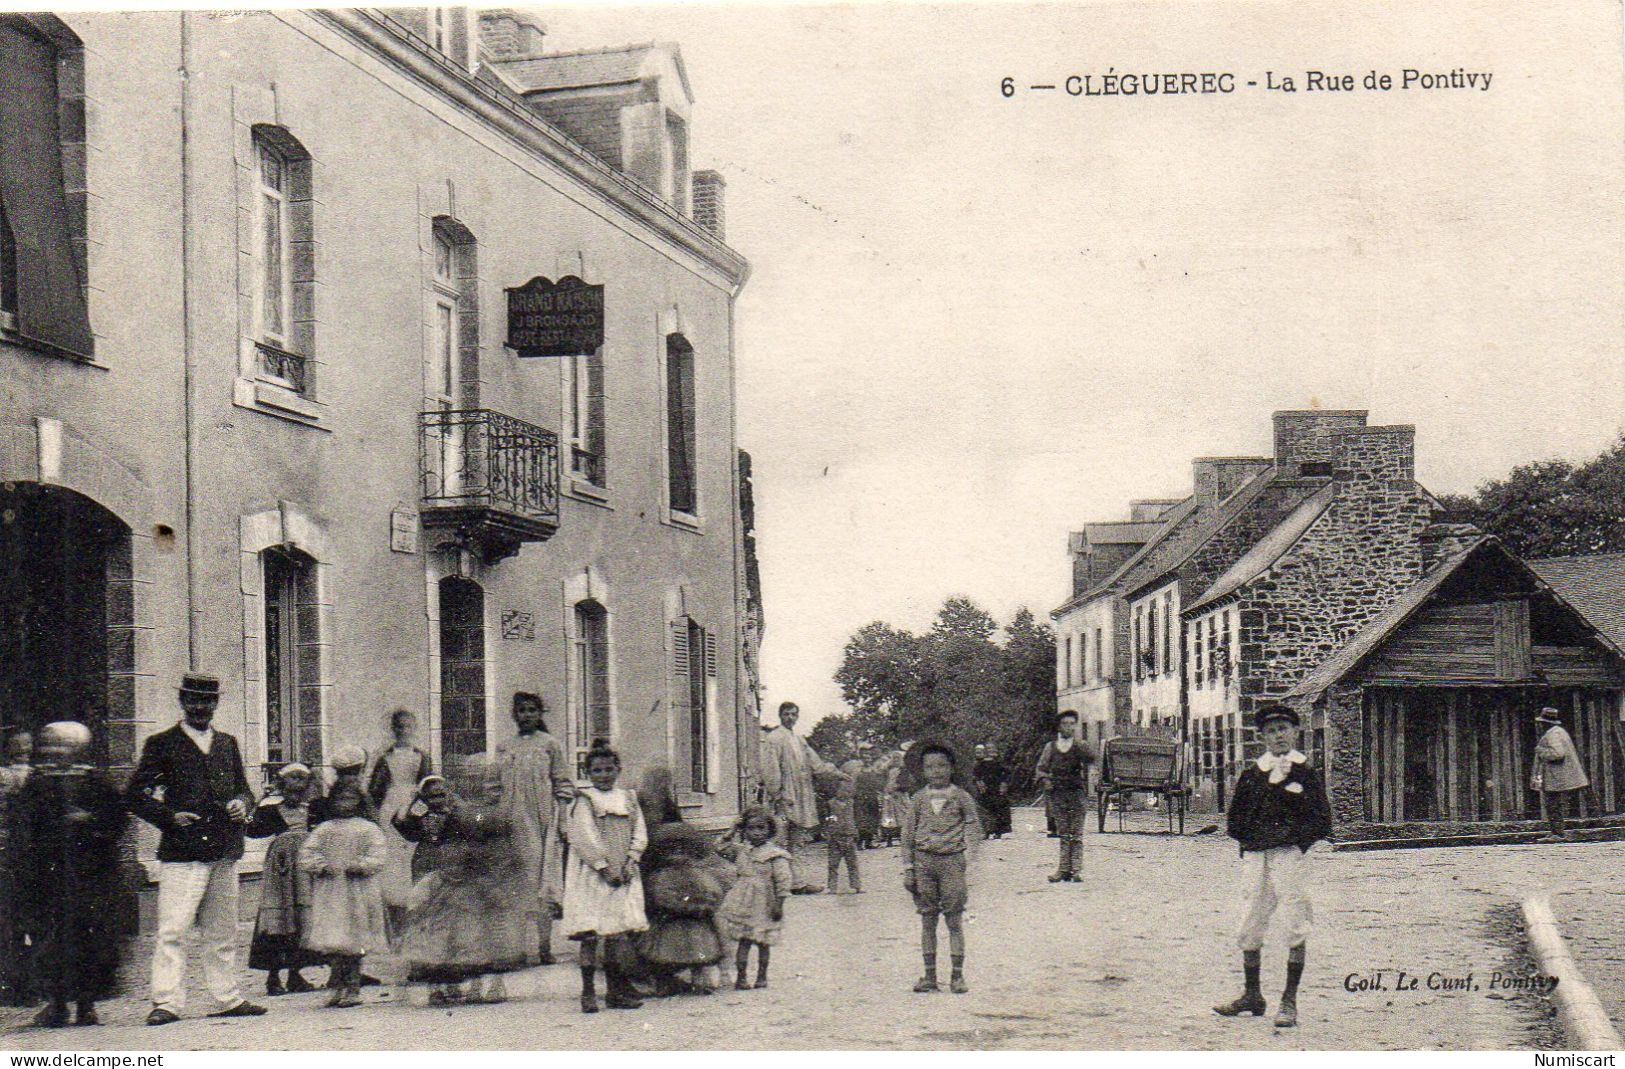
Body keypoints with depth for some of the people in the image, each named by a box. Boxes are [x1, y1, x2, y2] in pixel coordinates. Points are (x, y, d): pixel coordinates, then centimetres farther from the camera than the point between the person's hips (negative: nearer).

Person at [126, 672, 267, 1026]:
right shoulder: (162, 744, 2)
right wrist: (169, 817, -12)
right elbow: (135, 794, 1)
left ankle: (228, 999, 18)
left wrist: (242, 804, 2)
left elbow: (243, 788, 25)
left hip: (225, 854, 5)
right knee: (171, 931, -10)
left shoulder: (227, 744, 18)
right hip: (181, 854, -5)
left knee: (223, 931, 11)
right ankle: (167, 1003, -9)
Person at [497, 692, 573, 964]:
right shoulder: (504, 749, 15)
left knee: (543, 879, -5)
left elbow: (564, 784, 4)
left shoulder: (550, 745, 6)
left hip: (543, 820, -3)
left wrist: (562, 818, -4)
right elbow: (498, 787, 15)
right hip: (514, 824, 3)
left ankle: (544, 944, -4)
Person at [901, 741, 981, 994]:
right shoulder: (918, 799, 7)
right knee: (927, 919, 4)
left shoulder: (961, 798, 3)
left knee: (954, 919, -2)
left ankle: (957, 975, 4)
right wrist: (908, 869, 5)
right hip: (924, 860, 2)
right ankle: (929, 975, 10)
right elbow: (908, 834, 10)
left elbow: (973, 830, 2)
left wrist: (968, 865, -7)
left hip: (953, 860, -2)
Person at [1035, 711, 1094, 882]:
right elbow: (1042, 767, 13)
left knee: (1076, 834, -4)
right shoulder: (1051, 747, 12)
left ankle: (1074, 870, -3)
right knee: (1063, 834, 3)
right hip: (1057, 793, 2)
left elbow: (1091, 758, -14)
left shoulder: (1080, 746, 5)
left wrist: (1076, 741, -17)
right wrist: (1045, 780, -6)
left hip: (1077, 792, -2)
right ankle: (1064, 869, 5)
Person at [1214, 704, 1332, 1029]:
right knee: (1250, 926, 8)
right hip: (1255, 856, 4)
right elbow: (1235, 822, 15)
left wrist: (1293, 837, -9)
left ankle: (1289, 1002, -1)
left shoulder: (1306, 774, 3)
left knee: (1296, 927, -6)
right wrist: (1255, 838, 2)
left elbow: (1322, 822, 0)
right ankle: (1252, 995, 21)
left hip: (1290, 854, -4)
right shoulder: (1250, 775, 11)